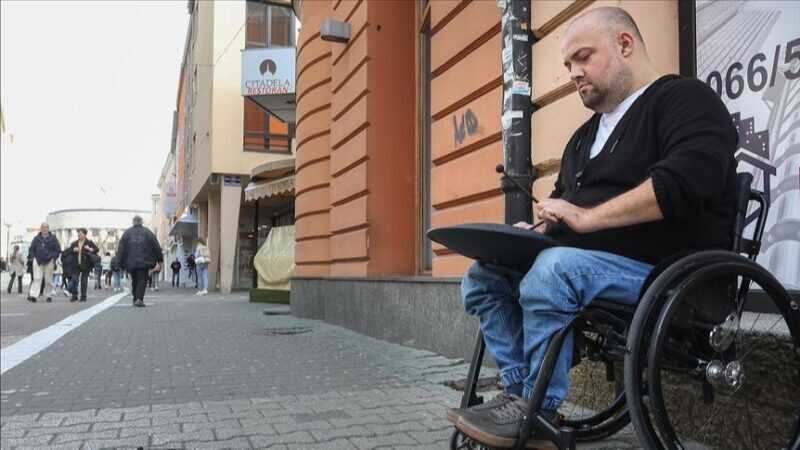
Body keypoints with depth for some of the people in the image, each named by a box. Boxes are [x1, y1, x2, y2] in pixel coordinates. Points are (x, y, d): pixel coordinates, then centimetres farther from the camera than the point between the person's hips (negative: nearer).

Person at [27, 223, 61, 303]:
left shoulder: (53, 238, 3)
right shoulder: (36, 239, 9)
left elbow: (58, 249, 3)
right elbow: (32, 249, 18)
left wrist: (53, 258, -7)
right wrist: (34, 257, 5)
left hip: (49, 261, -1)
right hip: (38, 261, 1)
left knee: (48, 279, 4)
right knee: (37, 278, -7)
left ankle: (50, 295, 15)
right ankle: (33, 295, -11)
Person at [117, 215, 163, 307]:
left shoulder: (127, 233, 6)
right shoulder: (148, 232, 3)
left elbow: (121, 249, 6)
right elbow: (156, 247, 2)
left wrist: (121, 263, 10)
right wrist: (160, 260, 8)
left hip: (131, 262, 2)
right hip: (144, 262, -2)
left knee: (134, 281, 15)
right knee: (142, 280, -3)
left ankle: (135, 299, 18)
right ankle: (139, 299, -18)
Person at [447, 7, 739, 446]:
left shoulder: (685, 99, -5)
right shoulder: (586, 134, 22)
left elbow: (685, 181, -24)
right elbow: (564, 200, 28)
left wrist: (586, 218, -23)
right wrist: (538, 229, 4)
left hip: (664, 270, -9)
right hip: (581, 260, 9)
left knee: (552, 270, -35)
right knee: (482, 276, -1)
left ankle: (540, 412, -19)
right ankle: (519, 389, -7)